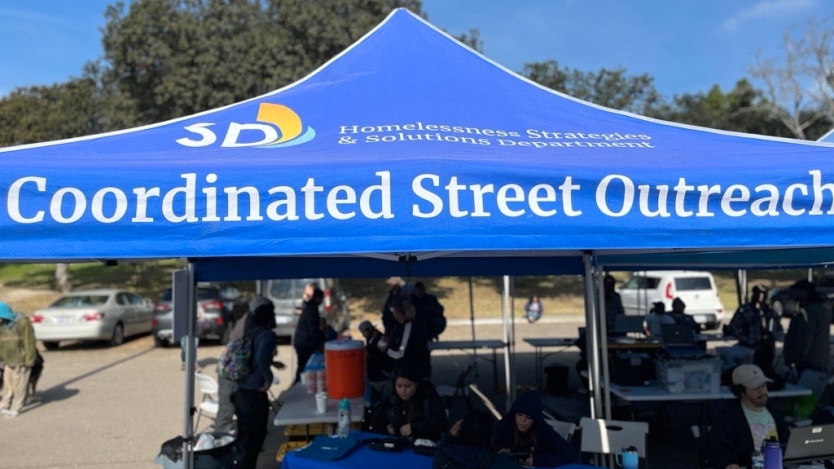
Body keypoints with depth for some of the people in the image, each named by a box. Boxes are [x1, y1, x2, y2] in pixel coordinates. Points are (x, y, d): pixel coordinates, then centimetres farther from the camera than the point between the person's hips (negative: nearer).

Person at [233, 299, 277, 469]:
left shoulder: (249, 333, 11)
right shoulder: (267, 335, -13)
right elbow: (262, 357, -32)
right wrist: (268, 378, -19)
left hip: (240, 390, 8)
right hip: (254, 393, -8)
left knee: (243, 435, 21)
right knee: (254, 437, 5)